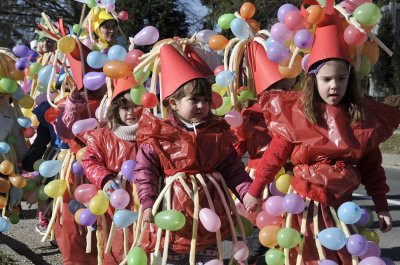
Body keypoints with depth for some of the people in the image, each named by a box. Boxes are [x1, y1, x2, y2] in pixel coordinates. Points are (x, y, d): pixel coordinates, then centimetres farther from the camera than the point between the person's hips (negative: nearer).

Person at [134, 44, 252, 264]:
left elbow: (233, 170, 4)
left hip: (209, 212, 3)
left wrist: (246, 193, -10)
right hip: (173, 212, -2)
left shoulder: (218, 133, 2)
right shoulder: (158, 135, -7)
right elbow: (144, 171, -5)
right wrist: (148, 204, -14)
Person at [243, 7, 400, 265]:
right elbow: (274, 156, -6)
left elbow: (372, 167, 4)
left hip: (341, 205, 3)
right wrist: (255, 191, -3)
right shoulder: (296, 114, -10)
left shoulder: (364, 118, -2)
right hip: (305, 204, -2)